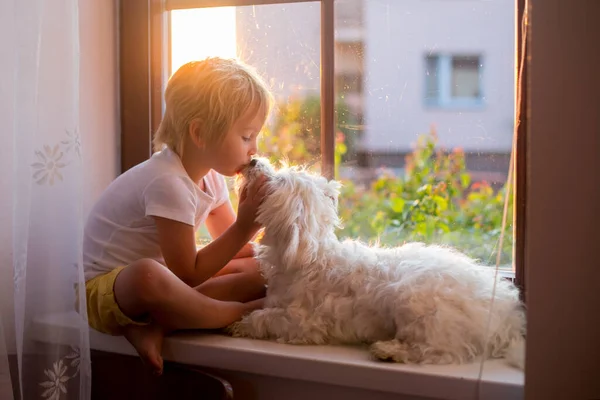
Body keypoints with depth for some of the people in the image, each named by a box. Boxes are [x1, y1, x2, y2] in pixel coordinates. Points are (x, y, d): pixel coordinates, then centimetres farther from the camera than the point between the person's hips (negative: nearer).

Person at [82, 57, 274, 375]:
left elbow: (232, 246, 12)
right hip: (104, 288, -10)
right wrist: (245, 226, -23)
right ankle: (241, 312, -21)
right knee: (148, 275, -45)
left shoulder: (210, 177, 4)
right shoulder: (168, 182, -26)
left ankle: (154, 325, -17)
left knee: (260, 269, -3)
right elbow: (189, 273, -23)